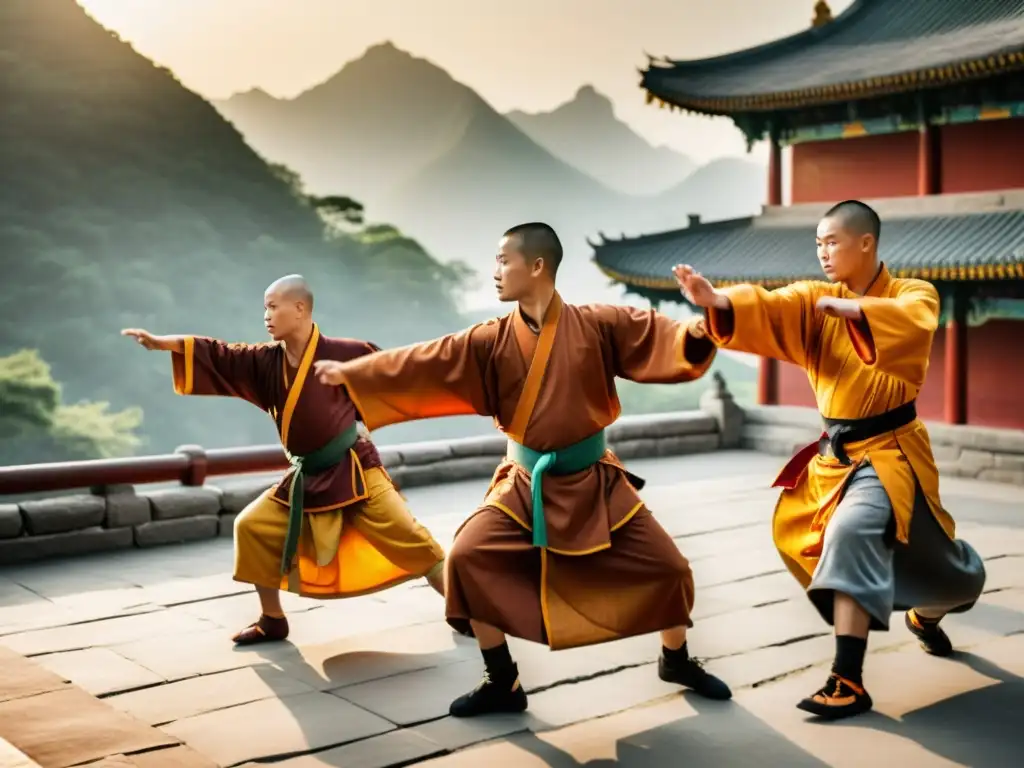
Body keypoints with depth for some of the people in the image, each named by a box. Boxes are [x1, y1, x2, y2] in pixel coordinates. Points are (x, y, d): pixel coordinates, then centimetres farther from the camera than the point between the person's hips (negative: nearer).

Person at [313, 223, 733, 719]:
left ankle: (677, 660, 32)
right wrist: (350, 372, -5)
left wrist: (701, 333, -35)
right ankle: (503, 684, 2)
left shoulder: (597, 325, -9)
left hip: (593, 481, -1)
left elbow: (661, 338, -13)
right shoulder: (492, 341, -5)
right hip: (525, 484, 1)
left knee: (666, 566, 0)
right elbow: (424, 362, -4)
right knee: (468, 559, -15)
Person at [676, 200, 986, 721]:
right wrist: (717, 301, -36)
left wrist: (852, 309, -46)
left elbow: (912, 325, -33)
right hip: (835, 451, 7)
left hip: (889, 450, -7)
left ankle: (849, 683, -19)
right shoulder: (815, 300, 2)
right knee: (798, 533, 17)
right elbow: (768, 310, -17)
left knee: (851, 533, -27)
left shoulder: (913, 293, -8)